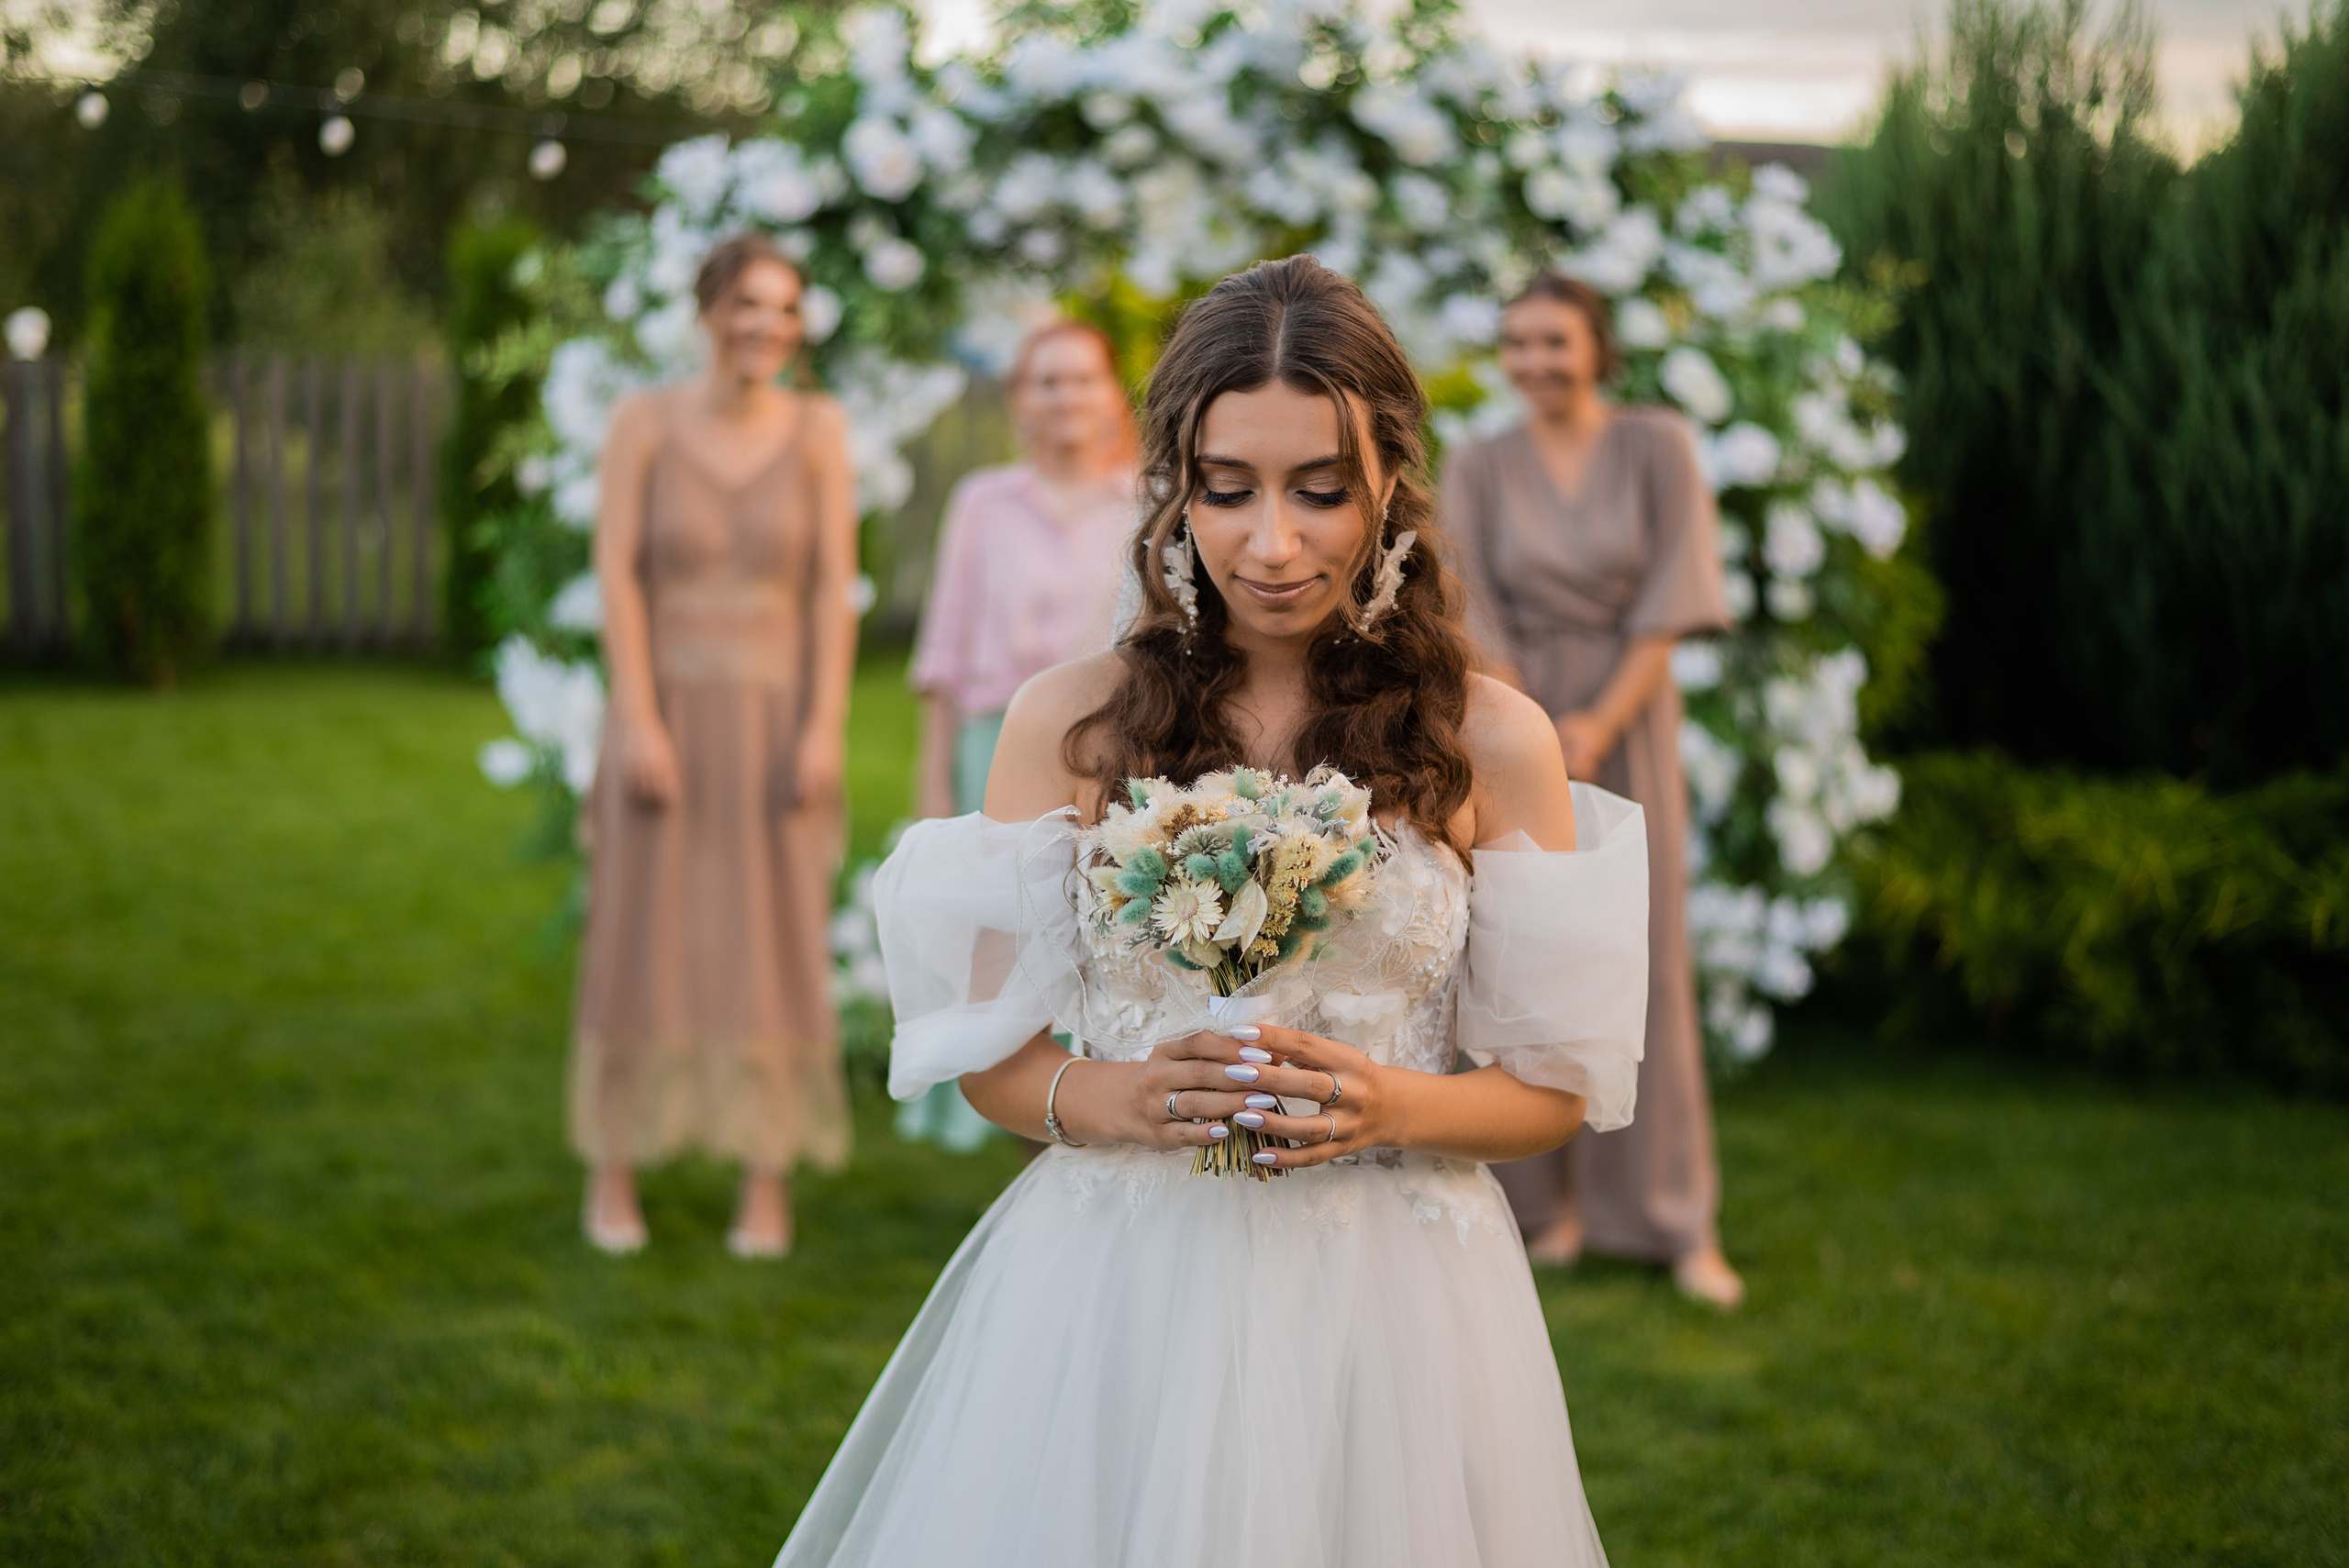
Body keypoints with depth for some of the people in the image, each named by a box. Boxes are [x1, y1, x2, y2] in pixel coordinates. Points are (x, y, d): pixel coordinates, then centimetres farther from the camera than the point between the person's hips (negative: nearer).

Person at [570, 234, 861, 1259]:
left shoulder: (817, 429, 0)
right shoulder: (643, 423, -3)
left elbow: (836, 587, -2)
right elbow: (617, 575, -6)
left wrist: (825, 728, -9)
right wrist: (637, 721, -13)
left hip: (776, 717, 1)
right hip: (668, 711, -1)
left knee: (775, 945, 2)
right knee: (641, 936, 3)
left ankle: (768, 1179, 11)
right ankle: (614, 1170, 15)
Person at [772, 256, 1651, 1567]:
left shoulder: (1490, 742, -2)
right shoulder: (1070, 723, 1)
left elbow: (1559, 1088, 2)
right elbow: (990, 1053, 4)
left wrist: (1390, 1108, -16)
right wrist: (1122, 1101, -16)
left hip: (1390, 1313, 0)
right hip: (1110, 1298, 1)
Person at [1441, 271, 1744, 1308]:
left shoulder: (1657, 449, 0)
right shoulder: (1478, 470, 3)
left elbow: (1669, 608, -5)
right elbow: (1474, 620, -2)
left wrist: (1599, 727, -13)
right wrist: (1534, 737, -14)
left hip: (1627, 723, -1)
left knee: (1646, 960, -2)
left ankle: (1677, 1220, 4)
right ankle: (1551, 1195, 10)